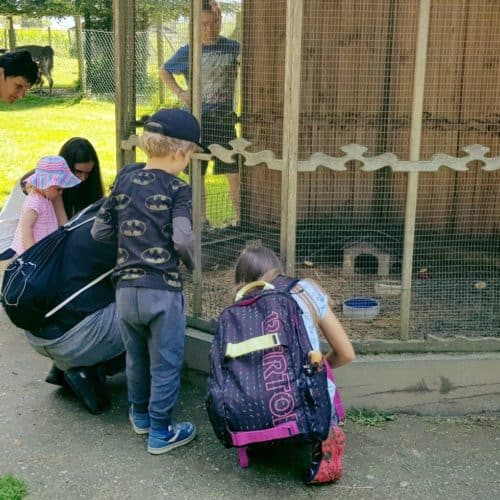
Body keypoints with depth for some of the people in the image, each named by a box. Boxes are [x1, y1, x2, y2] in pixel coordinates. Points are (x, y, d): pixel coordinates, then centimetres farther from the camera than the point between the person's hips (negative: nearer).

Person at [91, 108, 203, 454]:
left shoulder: (124, 182, 5)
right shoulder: (177, 188, -9)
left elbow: (99, 232, 7)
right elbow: (183, 240, -20)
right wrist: (191, 264, 0)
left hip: (126, 289, 5)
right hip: (163, 290, -5)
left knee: (136, 357, 23)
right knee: (165, 363, 9)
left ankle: (141, 415, 41)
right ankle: (160, 432, 18)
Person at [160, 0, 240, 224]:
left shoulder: (233, 48, -1)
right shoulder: (188, 52, 0)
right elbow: (164, 71, 14)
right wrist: (179, 92, 1)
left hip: (225, 118, 0)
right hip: (198, 119, 1)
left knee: (234, 172, 1)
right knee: (197, 173, 7)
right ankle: (202, 220, 20)